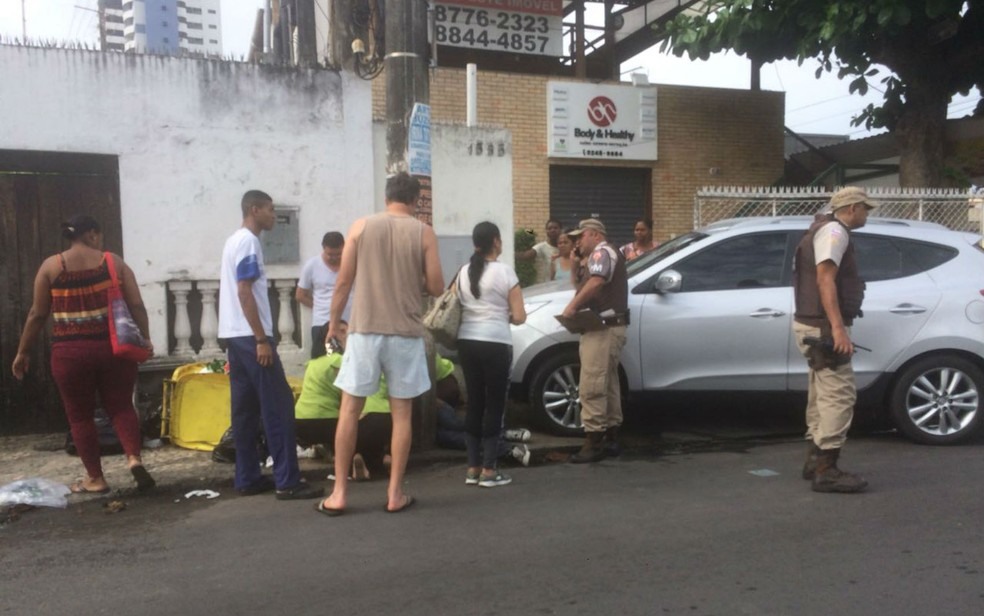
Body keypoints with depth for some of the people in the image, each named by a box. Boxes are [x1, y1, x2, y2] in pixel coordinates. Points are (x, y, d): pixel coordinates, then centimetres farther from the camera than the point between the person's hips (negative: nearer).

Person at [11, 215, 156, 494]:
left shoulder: (51, 266, 2)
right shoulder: (114, 262, 3)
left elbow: (37, 314, 2)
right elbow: (136, 305, -3)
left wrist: (23, 352, 10)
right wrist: (145, 338, 6)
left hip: (71, 352, 0)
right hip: (114, 348, 1)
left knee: (80, 415, 10)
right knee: (121, 406, 10)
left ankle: (95, 479, 15)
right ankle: (134, 459, -10)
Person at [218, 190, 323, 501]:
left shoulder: (234, 240, 19)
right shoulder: (248, 242, -12)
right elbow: (244, 292, -19)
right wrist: (262, 339, -20)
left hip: (234, 335, 10)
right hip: (249, 336, -10)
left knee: (246, 408, 10)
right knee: (278, 407, -8)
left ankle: (248, 478, 13)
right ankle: (287, 481, -7)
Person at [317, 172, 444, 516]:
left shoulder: (361, 227, 2)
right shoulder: (424, 233, 0)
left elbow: (344, 282, 1)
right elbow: (436, 287, -1)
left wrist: (334, 321, 13)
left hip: (365, 329, 0)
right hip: (406, 333, 0)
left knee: (350, 409, 8)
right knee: (401, 413, 8)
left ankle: (339, 493, 10)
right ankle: (395, 493, 10)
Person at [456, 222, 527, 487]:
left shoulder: (463, 272, 10)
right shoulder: (504, 271, -6)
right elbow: (519, 316, -7)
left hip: (467, 341, 5)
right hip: (495, 343, -5)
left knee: (474, 402, 11)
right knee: (494, 404, 2)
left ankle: (473, 468, 15)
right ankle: (489, 470, 5)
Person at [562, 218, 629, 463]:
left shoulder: (602, 252, -7)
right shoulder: (607, 255, 27)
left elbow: (596, 282, -26)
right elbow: (585, 287, 23)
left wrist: (572, 306, -22)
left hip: (604, 328, -11)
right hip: (607, 327, 11)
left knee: (592, 387, -13)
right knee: (608, 385, 13)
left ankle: (594, 442, -11)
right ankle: (611, 439, 19)